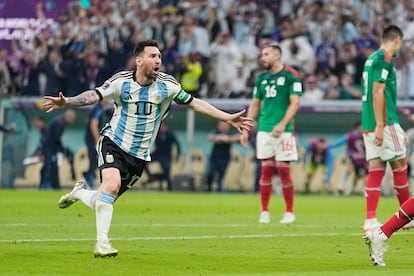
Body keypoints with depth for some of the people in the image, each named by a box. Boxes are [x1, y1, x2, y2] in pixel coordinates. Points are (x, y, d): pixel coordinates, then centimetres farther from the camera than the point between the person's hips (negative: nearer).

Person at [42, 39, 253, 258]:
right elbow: (94, 96, -14)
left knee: (104, 202, 1)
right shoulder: (122, 81, -9)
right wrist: (66, 102, -32)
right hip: (114, 143, -3)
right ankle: (102, 242, -23)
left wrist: (228, 118, 4)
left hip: (139, 156, 3)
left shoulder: (167, 85, -3)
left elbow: (194, 103, 6)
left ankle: (79, 192, 35)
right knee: (112, 184, -30)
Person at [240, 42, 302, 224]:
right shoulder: (262, 78, 13)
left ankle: (289, 212, 6)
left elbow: (295, 102, -10)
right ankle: (264, 212, 6)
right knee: (266, 170, 2)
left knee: (283, 170, -4)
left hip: (283, 131, -4)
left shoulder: (290, 76, -4)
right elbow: (255, 105, 19)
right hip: (264, 130, 4)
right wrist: (245, 129, 13)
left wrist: (282, 124, -20)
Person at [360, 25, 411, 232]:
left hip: (369, 125, 9)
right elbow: (377, 92, -18)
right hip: (385, 122, -8)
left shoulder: (372, 59, 19)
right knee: (400, 166, 1)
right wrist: (380, 125, -22)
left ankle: (370, 220, -3)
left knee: (376, 169, 4)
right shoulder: (384, 58, -9)